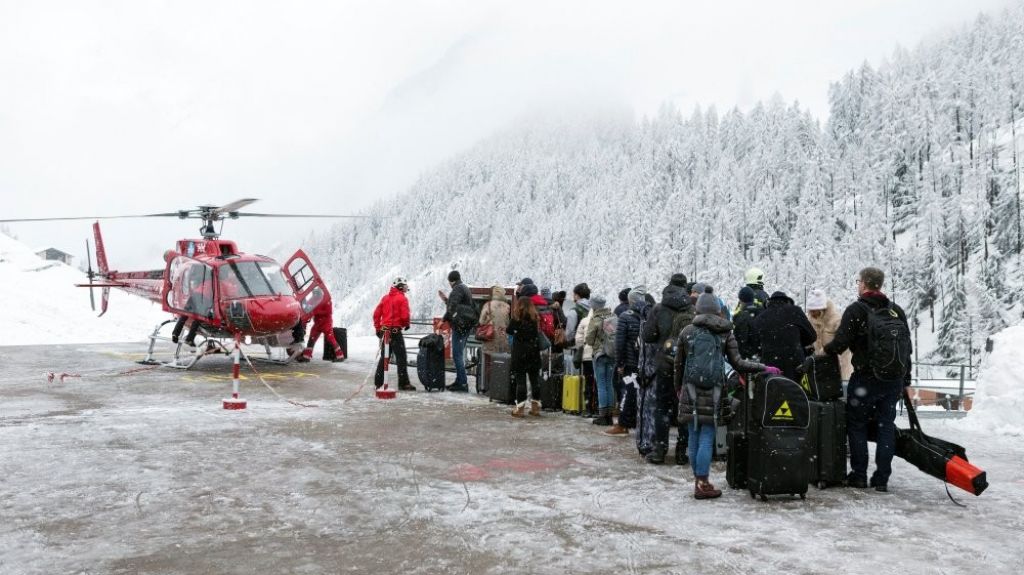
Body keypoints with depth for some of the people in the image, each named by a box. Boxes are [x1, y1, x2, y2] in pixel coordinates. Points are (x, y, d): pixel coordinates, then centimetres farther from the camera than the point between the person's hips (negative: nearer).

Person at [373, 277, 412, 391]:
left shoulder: (385, 298, 12)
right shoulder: (402, 298, -7)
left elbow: (376, 314, 10)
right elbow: (404, 315, -16)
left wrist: (377, 328, 16)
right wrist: (406, 325, 4)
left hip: (384, 331, 7)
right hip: (396, 331, -7)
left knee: (384, 357, 15)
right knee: (401, 357, -2)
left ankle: (378, 383, 16)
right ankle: (403, 383, -5)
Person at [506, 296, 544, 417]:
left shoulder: (517, 318, -9)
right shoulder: (536, 318, 3)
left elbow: (509, 330, -7)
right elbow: (538, 334, 6)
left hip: (520, 353, -4)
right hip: (534, 353, 4)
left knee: (520, 379, -1)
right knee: (535, 379, 11)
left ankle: (520, 407, -2)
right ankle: (536, 406, 17)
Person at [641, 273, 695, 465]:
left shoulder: (658, 309, -3)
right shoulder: (694, 311, -1)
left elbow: (647, 336, -3)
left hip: (666, 364, -1)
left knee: (663, 406, 7)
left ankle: (660, 450, 6)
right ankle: (682, 452, 12)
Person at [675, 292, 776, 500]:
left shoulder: (687, 331, 4)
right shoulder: (725, 333, 2)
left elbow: (678, 365, 8)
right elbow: (737, 363, -2)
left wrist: (678, 389, 21)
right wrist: (765, 368, 8)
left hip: (690, 392, 2)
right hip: (713, 394, -1)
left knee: (694, 437, 9)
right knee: (707, 438, 1)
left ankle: (698, 480, 15)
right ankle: (702, 484, 2)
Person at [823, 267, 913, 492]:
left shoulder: (856, 310, -11)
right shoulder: (896, 311, 9)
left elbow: (840, 342, -15)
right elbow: (907, 348, 13)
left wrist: (826, 349, 8)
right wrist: (906, 381, 19)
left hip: (865, 379, -5)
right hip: (894, 380, 5)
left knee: (857, 424, 8)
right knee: (886, 425, 10)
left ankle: (859, 474, 9)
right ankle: (882, 478, 10)